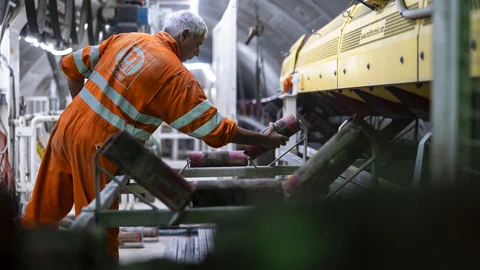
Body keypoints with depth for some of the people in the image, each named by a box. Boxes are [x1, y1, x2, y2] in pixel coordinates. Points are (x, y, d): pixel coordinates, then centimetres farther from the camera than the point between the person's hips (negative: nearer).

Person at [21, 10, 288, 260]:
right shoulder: (177, 76, -11)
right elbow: (217, 131, -9)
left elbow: (72, 65, 13)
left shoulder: (125, 39, 7)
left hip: (67, 127, 7)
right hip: (95, 148, -7)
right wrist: (265, 140, 2)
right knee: (101, 232, 8)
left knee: (44, 210, 19)